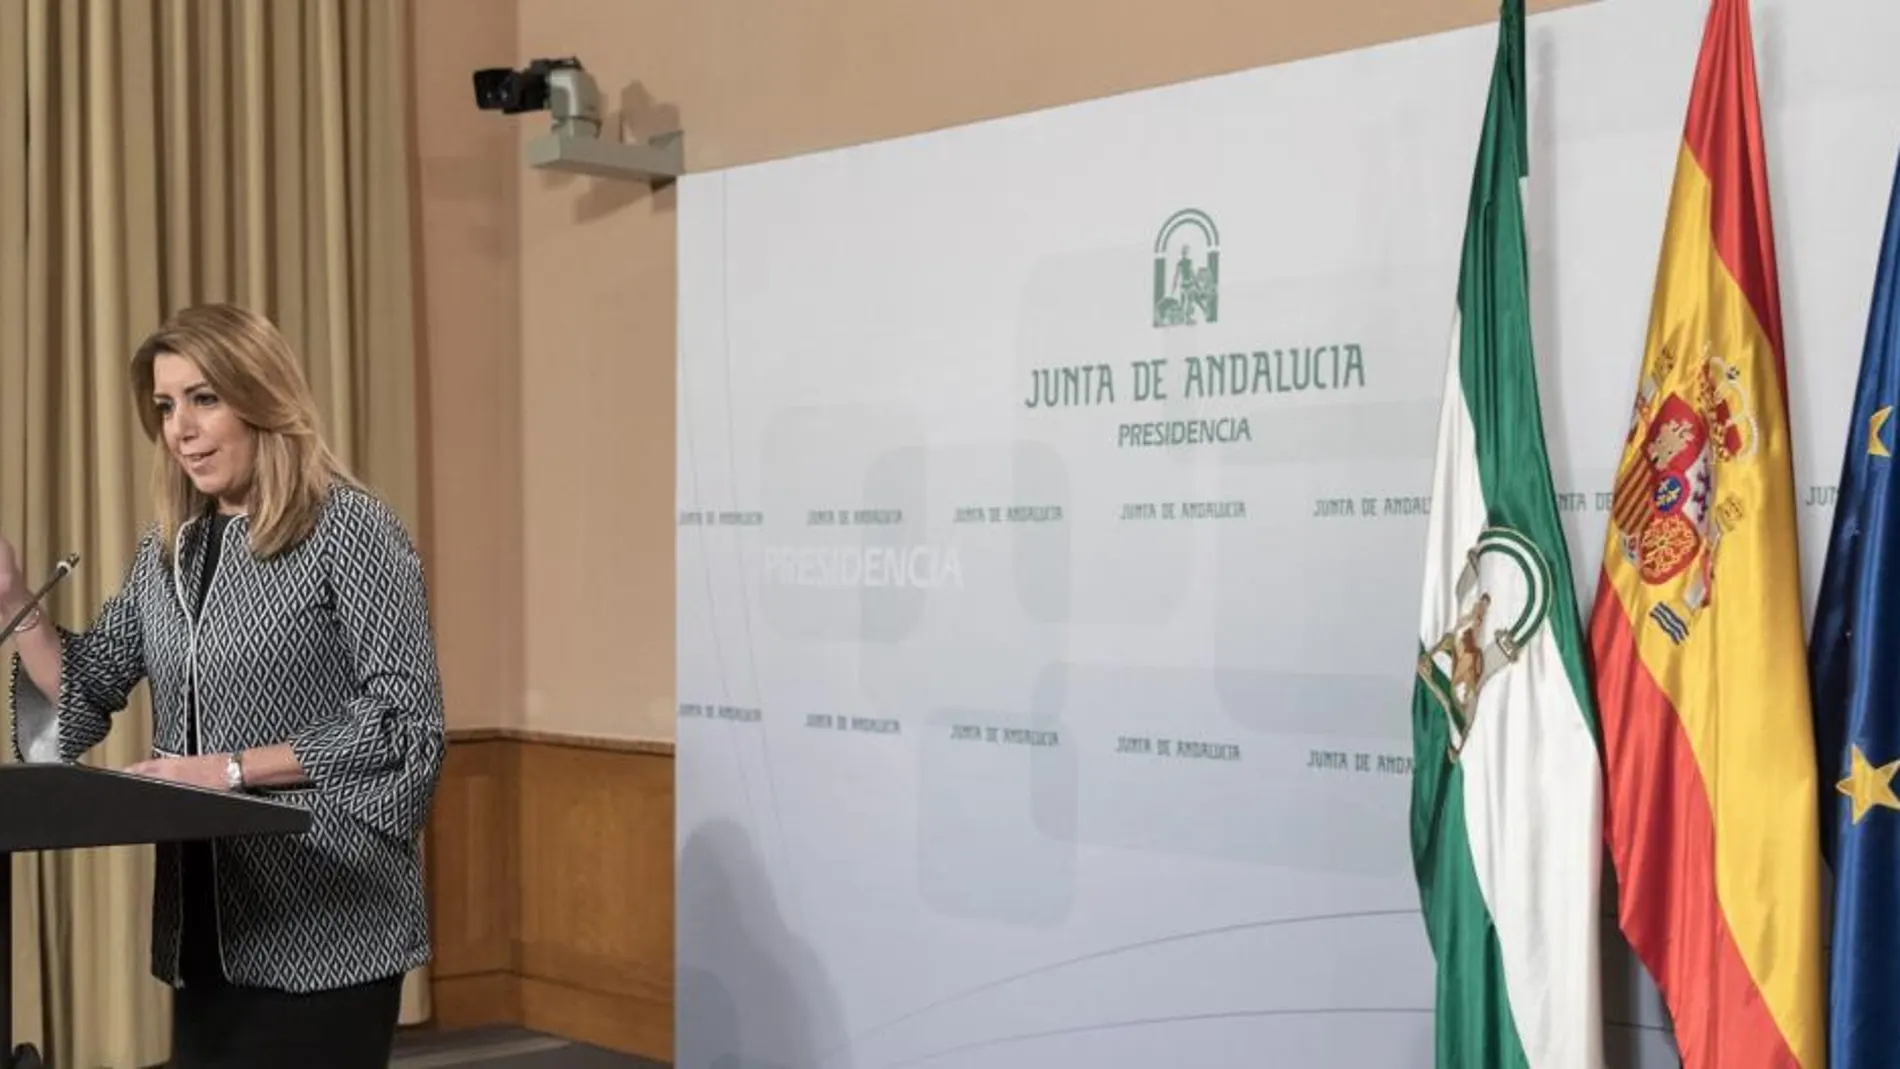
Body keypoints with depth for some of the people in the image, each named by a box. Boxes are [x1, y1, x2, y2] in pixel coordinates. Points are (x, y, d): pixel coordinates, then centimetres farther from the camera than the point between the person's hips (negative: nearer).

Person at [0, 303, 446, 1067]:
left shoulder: (351, 529, -9)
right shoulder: (168, 548, 11)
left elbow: (403, 721, -14)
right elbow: (86, 692, 14)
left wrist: (234, 767, -17)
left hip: (325, 915, -6)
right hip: (205, 913, 6)